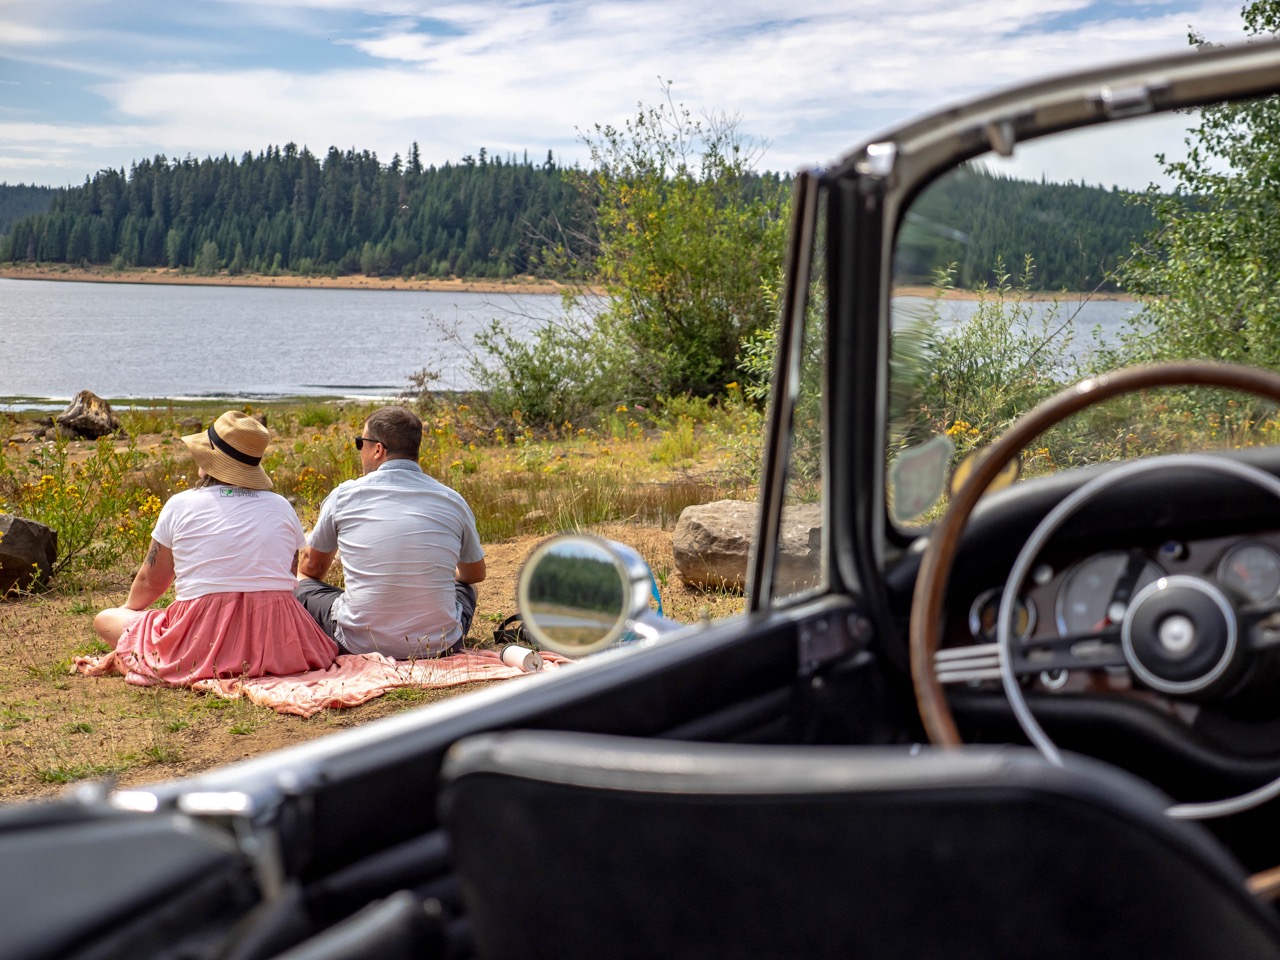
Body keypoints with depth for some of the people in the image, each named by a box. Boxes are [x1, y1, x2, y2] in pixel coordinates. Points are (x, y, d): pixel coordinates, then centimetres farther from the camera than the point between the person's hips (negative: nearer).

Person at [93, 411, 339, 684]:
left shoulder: (180, 505, 2)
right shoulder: (282, 507, 8)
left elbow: (151, 581, 12)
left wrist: (127, 609, 34)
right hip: (276, 646, 3)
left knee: (105, 619, 16)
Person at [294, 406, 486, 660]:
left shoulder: (343, 496, -2)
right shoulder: (453, 501, 1)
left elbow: (311, 568, 16)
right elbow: (475, 574, 19)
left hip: (360, 645, -2)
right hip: (438, 646, 2)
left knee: (301, 584, 22)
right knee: (464, 587, 33)